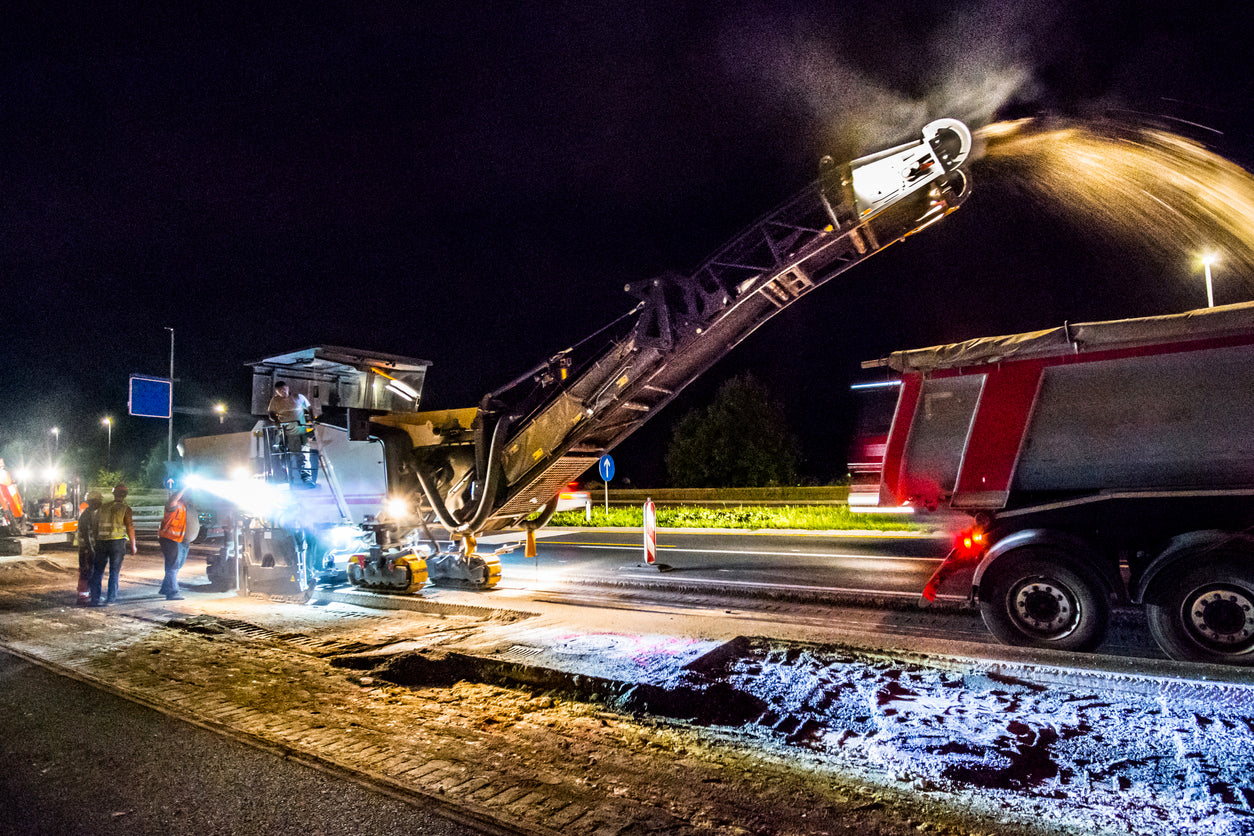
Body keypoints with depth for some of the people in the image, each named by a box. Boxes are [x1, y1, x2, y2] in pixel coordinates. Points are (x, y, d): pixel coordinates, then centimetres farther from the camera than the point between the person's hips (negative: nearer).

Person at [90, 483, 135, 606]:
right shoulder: (125, 509, -3)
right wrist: (133, 545, 2)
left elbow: (97, 524, 13)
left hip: (101, 541, 3)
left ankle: (95, 599, 9)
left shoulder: (103, 507, 9)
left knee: (98, 571, 11)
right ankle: (111, 598, 7)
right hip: (117, 541, -3)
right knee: (114, 571, 5)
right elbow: (129, 528, -6)